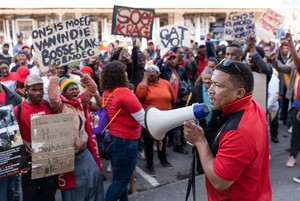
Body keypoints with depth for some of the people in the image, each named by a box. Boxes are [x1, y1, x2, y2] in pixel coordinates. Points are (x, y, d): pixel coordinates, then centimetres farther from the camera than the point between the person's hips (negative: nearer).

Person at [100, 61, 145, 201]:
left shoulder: (106, 92, 3)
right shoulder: (124, 92, -19)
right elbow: (143, 118, -17)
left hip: (115, 138, 8)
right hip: (125, 141, -8)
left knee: (120, 177, 20)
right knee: (121, 179, 3)